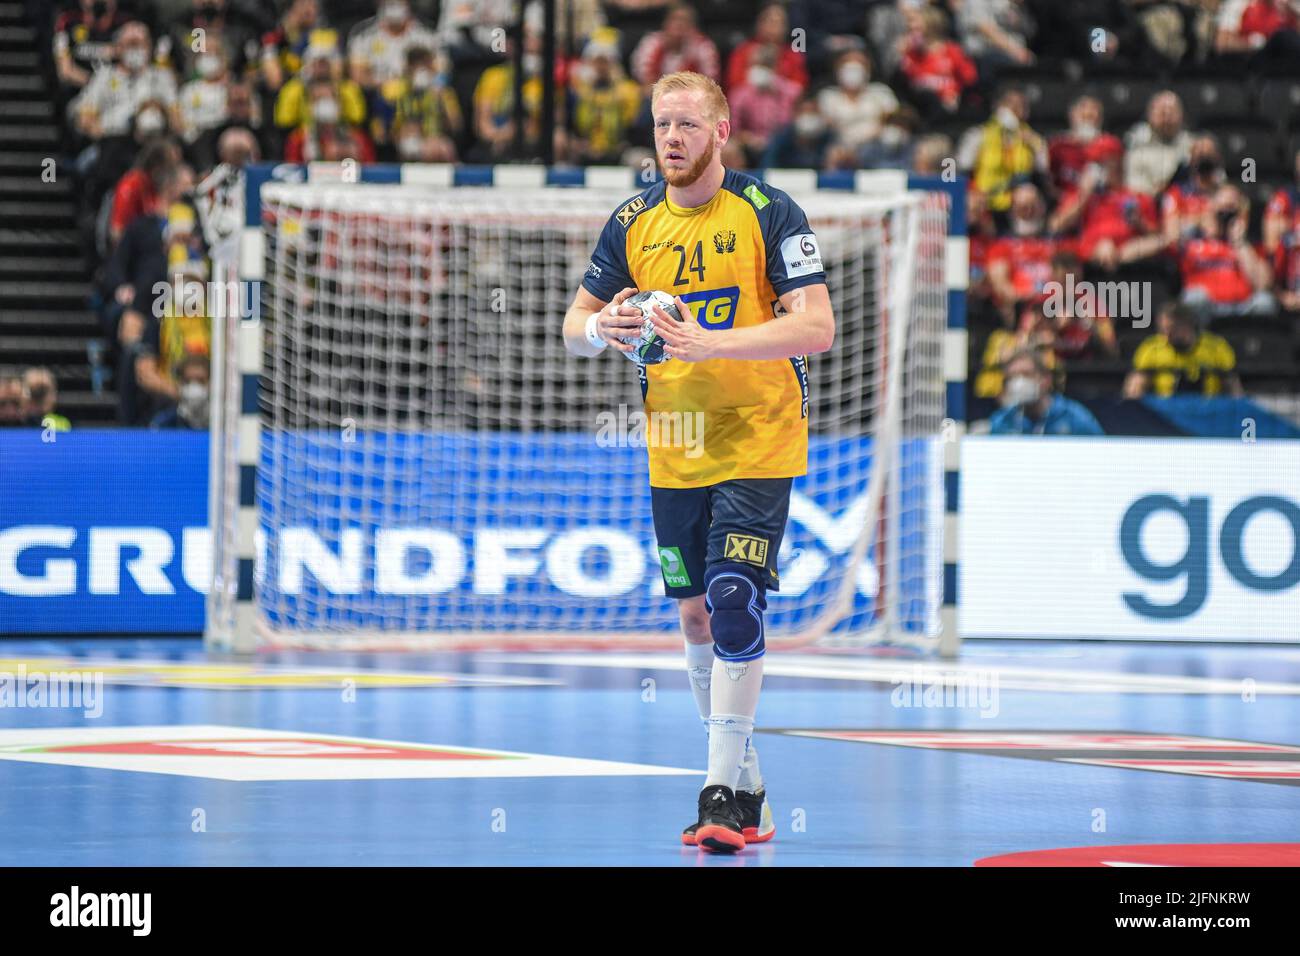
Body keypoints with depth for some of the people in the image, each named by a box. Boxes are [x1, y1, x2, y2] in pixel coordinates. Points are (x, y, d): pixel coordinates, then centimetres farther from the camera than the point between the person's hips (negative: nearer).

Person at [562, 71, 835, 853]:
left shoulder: (769, 213, -10)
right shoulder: (634, 223, 5)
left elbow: (816, 327, -18)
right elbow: (575, 328, 10)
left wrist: (710, 343, -28)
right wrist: (601, 328, -15)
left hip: (759, 444, -5)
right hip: (674, 453, 5)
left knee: (735, 606, -14)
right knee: (697, 616, 9)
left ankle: (725, 795, -13)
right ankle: (746, 784, 21)